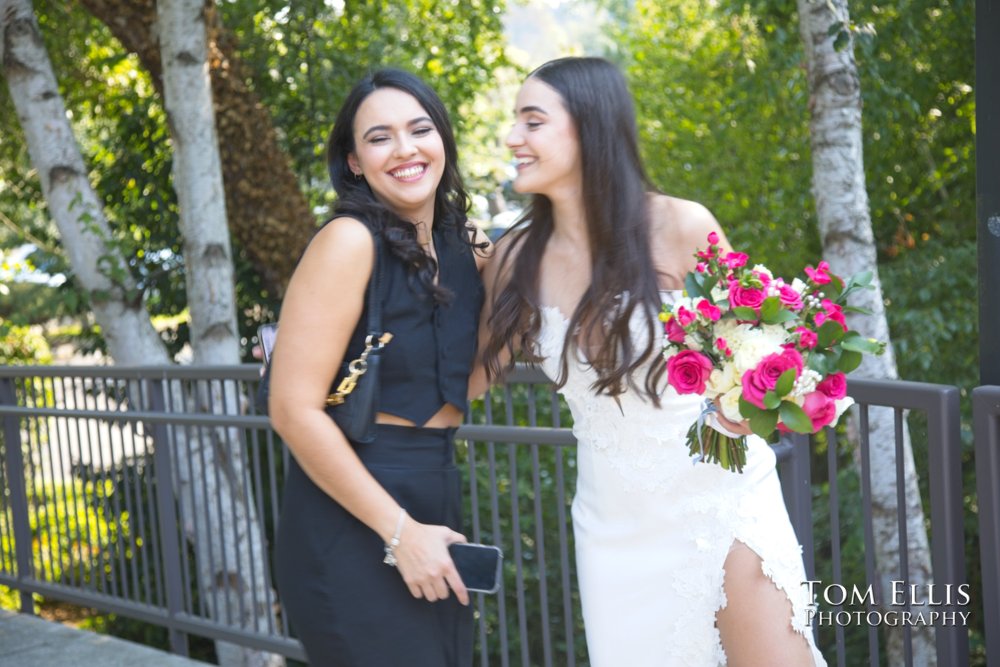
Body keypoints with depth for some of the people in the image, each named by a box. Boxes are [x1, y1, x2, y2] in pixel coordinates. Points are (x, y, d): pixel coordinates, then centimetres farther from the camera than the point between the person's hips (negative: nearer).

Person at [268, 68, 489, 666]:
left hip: (436, 499, 7)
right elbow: (294, 409, -19)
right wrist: (399, 530, -16)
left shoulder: (464, 246, 6)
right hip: (352, 520, -7)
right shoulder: (350, 241, -15)